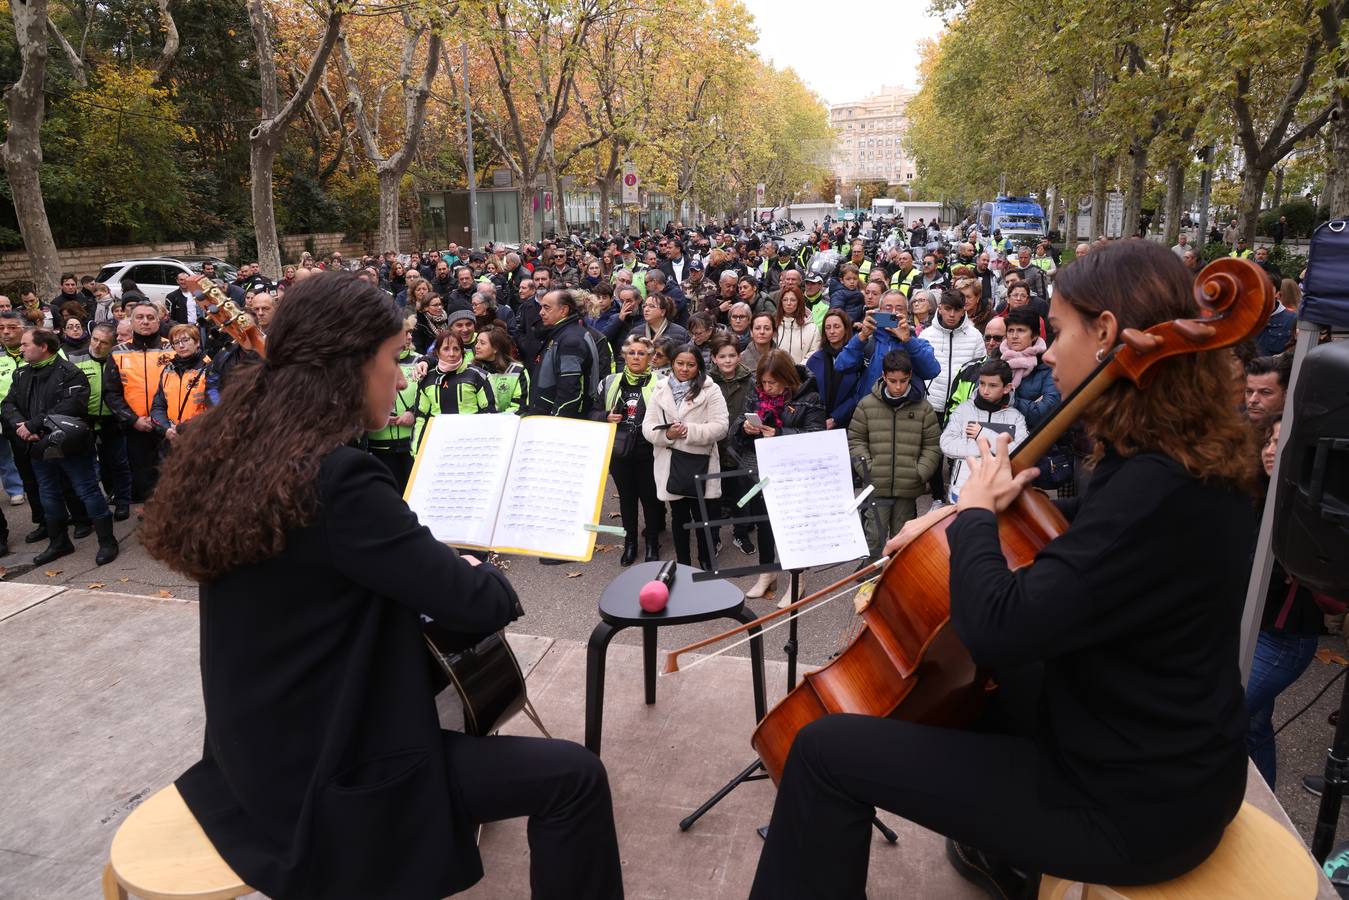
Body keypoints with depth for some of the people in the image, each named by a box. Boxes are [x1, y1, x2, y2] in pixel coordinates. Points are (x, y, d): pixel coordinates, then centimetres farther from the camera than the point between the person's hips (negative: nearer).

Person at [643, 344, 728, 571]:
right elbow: (648, 427, 2)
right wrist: (666, 434, -18)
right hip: (671, 463, 3)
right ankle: (682, 563, 28)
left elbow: (720, 426, -12)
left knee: (702, 516, 9)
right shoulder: (660, 391, 5)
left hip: (700, 462, -2)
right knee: (679, 516, 14)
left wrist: (689, 431, -21)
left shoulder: (710, 391, -4)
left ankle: (706, 562, 28)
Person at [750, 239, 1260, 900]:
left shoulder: (1160, 489, -30)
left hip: (1133, 806, -9)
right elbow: (1089, 529, 18)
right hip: (1158, 754, 9)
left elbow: (997, 629, -34)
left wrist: (975, 511, -16)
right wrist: (960, 514, 4)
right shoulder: (1188, 461, 1)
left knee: (827, 748, -9)